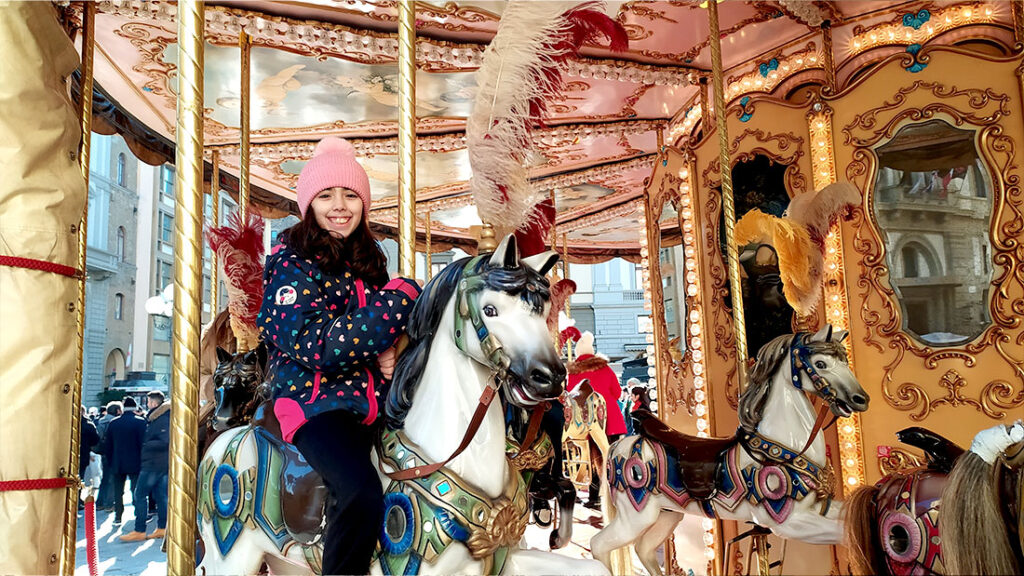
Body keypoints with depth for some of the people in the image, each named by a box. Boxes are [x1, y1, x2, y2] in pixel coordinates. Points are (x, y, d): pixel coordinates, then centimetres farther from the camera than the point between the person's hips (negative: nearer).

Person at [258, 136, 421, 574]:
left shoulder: (369, 259, 12)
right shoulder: (291, 260, -7)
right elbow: (313, 344, -20)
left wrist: (385, 351, -3)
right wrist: (401, 300, -21)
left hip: (370, 395, 7)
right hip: (314, 397, -7)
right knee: (362, 493, -30)